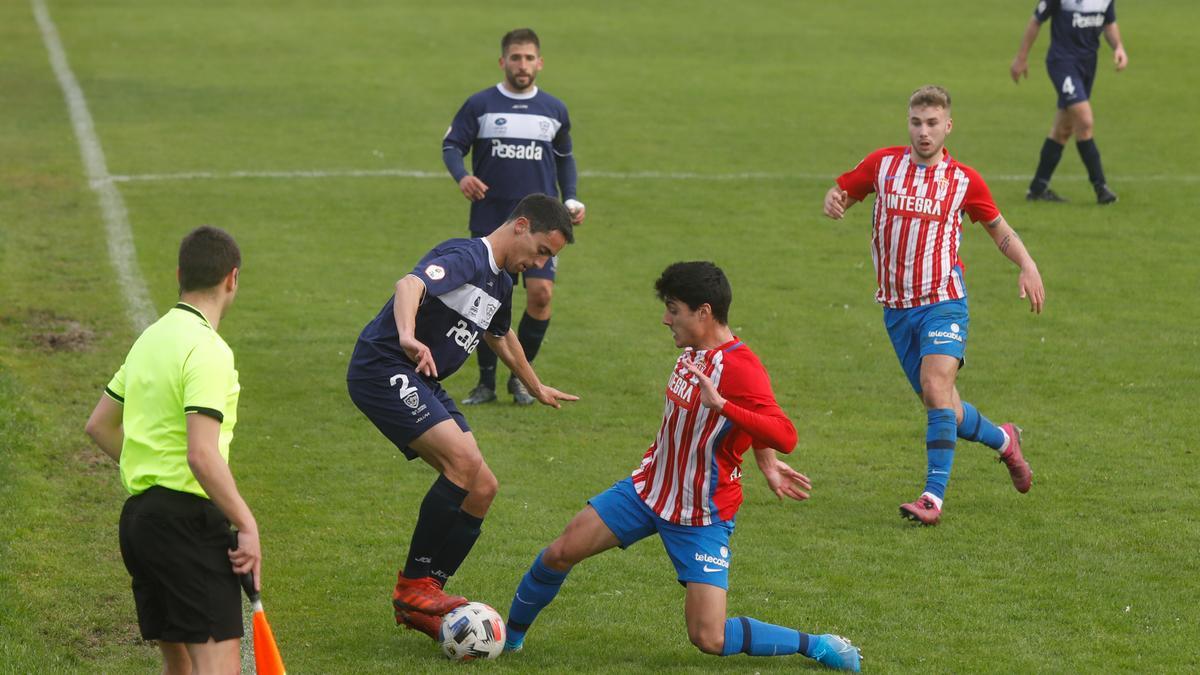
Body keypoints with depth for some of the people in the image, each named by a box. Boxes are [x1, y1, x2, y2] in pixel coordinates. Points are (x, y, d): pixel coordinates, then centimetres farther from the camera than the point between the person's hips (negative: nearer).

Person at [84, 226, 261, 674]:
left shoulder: (150, 339, 14)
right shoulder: (207, 350, -14)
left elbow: (100, 425, 24)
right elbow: (202, 455, -24)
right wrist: (247, 527, -19)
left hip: (138, 514, 9)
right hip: (188, 516, -9)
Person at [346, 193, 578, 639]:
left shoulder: (500, 284, 16)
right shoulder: (466, 258, -15)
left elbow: (501, 336, 38)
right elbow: (410, 284, -36)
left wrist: (537, 388, 52)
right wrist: (408, 338, -55)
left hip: (423, 385, 10)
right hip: (383, 369, -10)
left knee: (482, 488, 3)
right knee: (464, 461, -25)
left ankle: (420, 603, 9)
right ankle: (413, 584, -14)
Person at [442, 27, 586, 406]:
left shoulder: (555, 110, 8)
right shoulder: (479, 105, 0)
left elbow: (564, 158, 21)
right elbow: (451, 145, 1)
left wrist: (570, 198, 9)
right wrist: (461, 176, -19)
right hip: (489, 219, -1)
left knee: (541, 293, -11)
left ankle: (520, 375, 8)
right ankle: (486, 382, 15)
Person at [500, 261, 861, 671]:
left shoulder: (740, 369, -25)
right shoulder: (692, 353, 1)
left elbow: (784, 437, -38)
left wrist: (720, 404, -49)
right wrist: (766, 464, 12)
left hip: (702, 518, -7)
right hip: (648, 488, 7)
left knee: (710, 640, -12)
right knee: (560, 553, -1)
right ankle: (510, 636, 22)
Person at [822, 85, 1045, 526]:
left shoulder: (963, 180, 0)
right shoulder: (882, 164, 2)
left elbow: (998, 228, 13)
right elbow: (843, 190, 11)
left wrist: (1027, 266, -3)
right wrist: (833, 201, -14)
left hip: (943, 301, -3)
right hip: (896, 307, 3)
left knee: (936, 387, -23)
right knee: (941, 407, 7)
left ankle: (934, 496, -24)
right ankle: (1003, 440, 35)